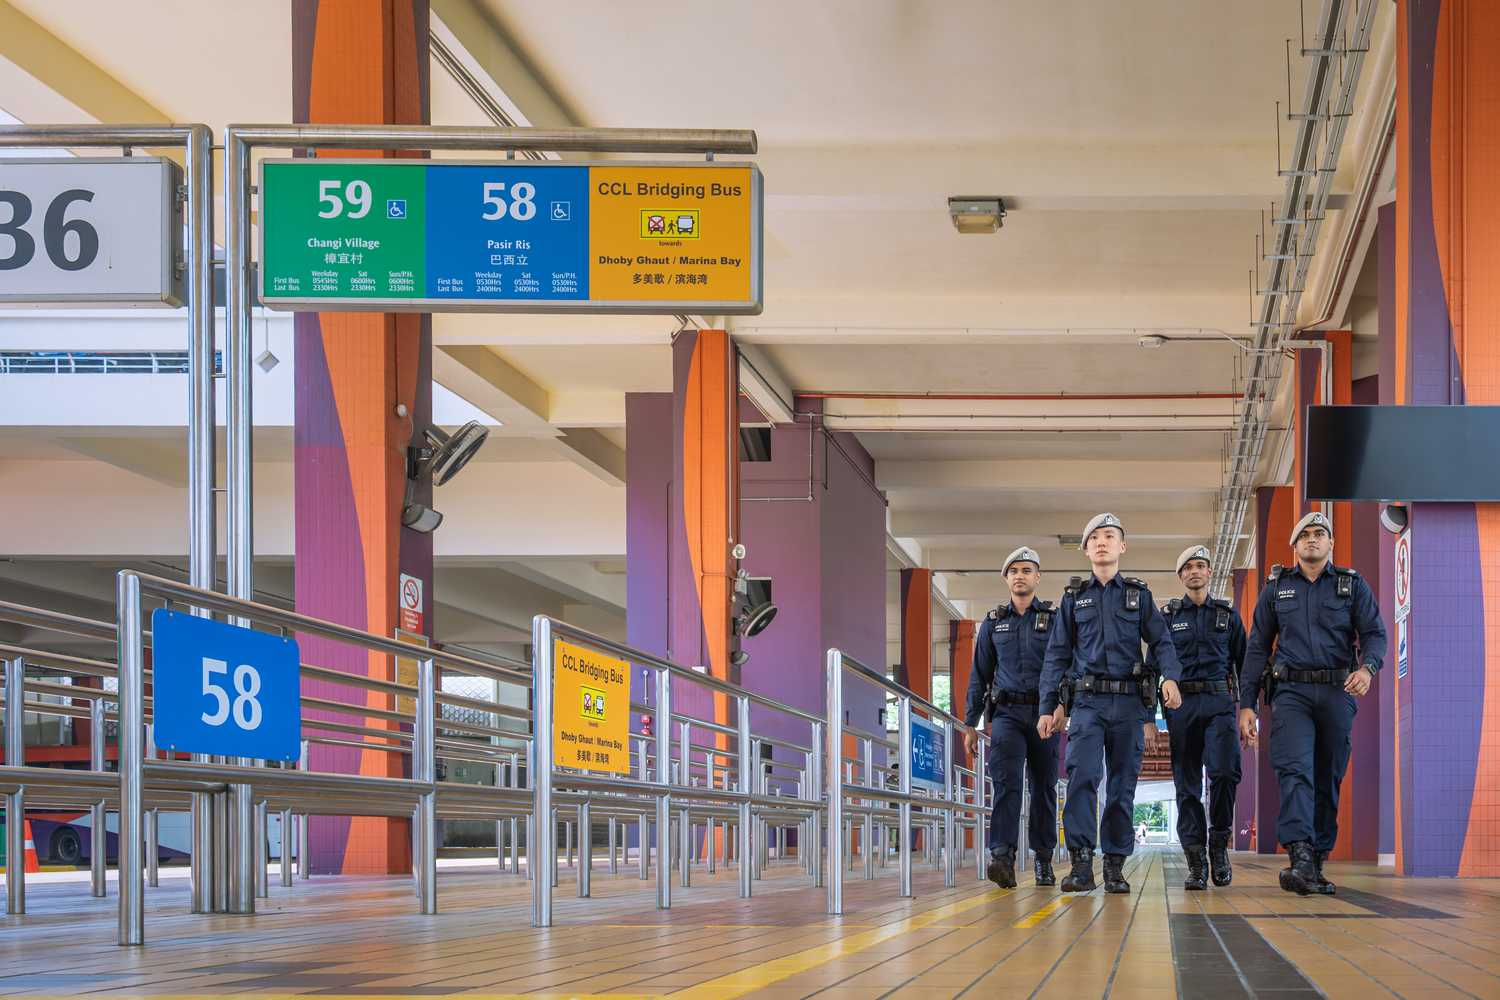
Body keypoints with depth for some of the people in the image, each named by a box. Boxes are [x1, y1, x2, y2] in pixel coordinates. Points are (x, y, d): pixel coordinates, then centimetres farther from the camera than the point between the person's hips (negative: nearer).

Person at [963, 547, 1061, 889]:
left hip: (1044, 713, 0)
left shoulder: (1055, 619, 6)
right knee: (1007, 781, -17)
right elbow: (979, 676, 15)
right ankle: (1003, 858, -28)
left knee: (1044, 786, 4)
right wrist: (970, 724, 11)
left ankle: (1044, 860, 15)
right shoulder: (993, 623, 13)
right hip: (1007, 712, 0)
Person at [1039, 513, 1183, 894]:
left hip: (1129, 701, 1)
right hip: (1088, 701, -1)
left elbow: (1161, 641, 4)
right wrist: (1049, 706, 3)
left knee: (1122, 784, 2)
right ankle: (1081, 864, -20)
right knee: (1082, 775, -17)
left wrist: (1170, 677, -17)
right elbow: (1056, 654, 11)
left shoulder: (1139, 594, 11)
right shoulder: (1073, 598, 12)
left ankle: (1115, 866, 6)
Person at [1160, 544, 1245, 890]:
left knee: (1225, 771, -18)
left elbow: (1243, 662, 13)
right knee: (1187, 783, -2)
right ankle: (1196, 863, 0)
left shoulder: (1227, 614, 13)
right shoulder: (1168, 615, 12)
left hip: (1220, 702, 0)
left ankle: (1219, 844, 0)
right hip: (1182, 703, 0)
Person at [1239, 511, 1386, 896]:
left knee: (1328, 779, 3)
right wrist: (1246, 705, 4)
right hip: (1291, 691, -1)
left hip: (1337, 692, 1)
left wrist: (1367, 666, -21)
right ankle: (1301, 857, -32)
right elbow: (1257, 647, 12)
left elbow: (1374, 633, 2)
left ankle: (1315, 865, 9)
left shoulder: (1353, 585, 11)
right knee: (1295, 771, -19)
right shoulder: (1276, 588, 12)